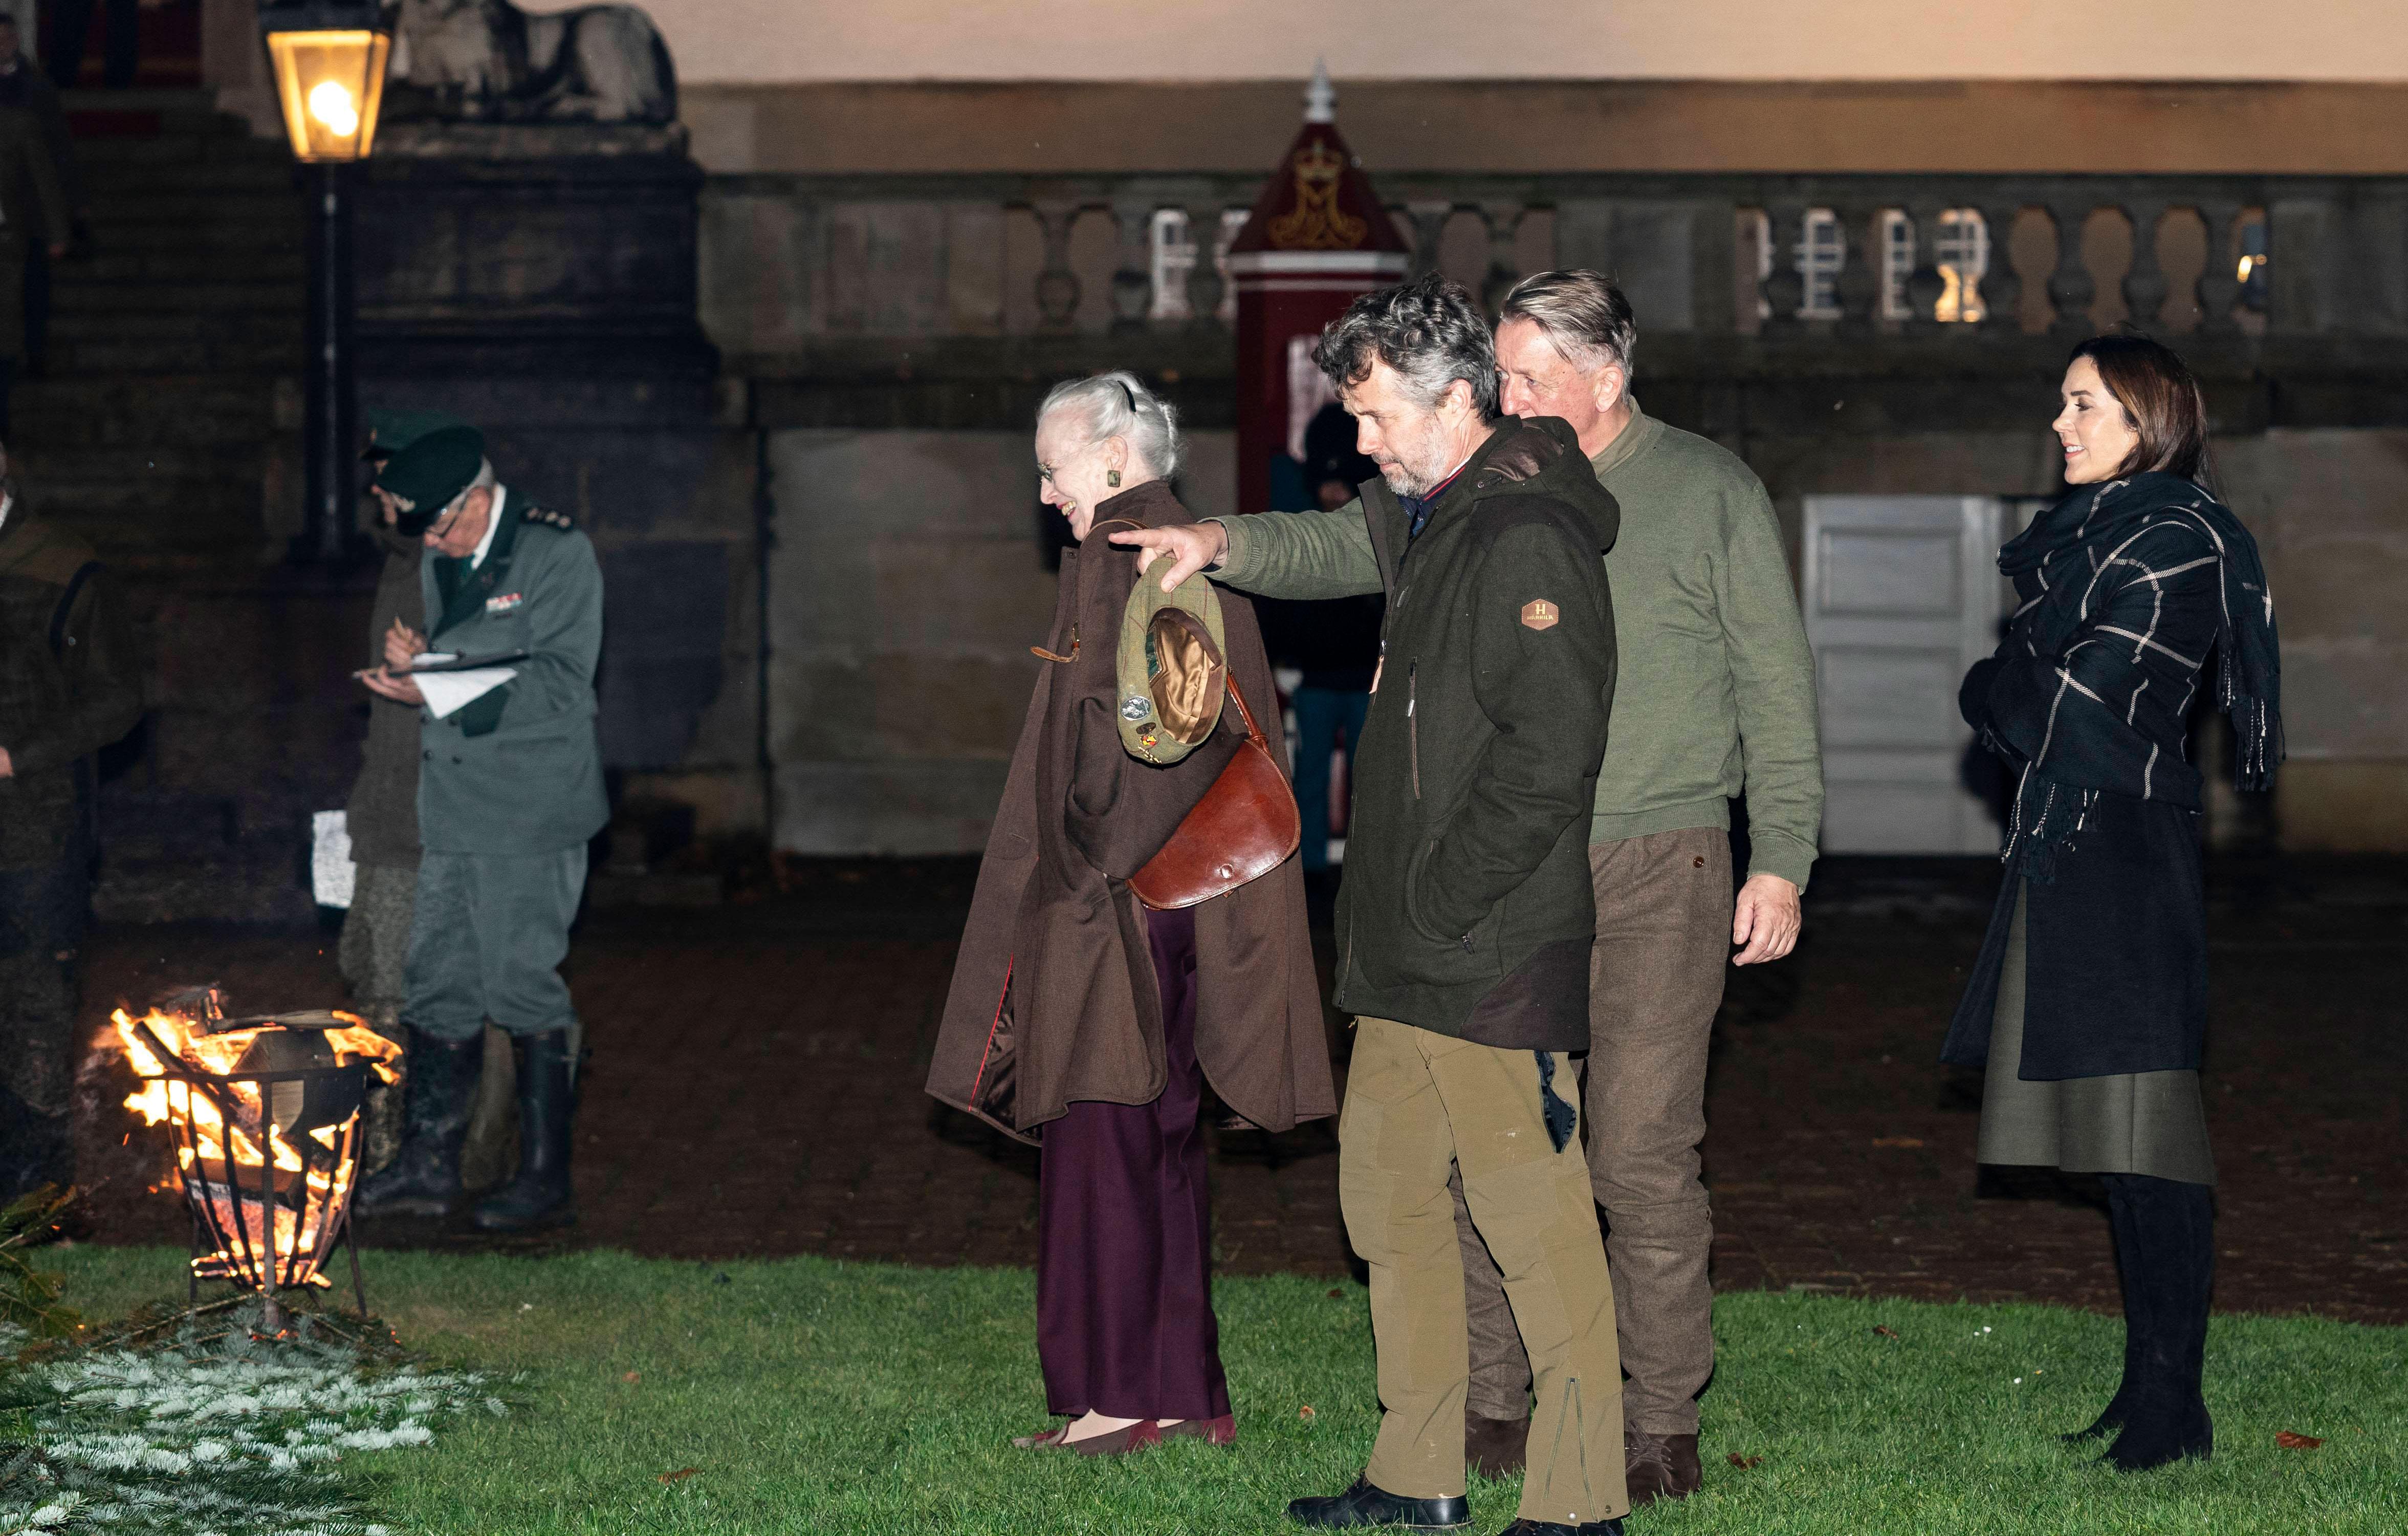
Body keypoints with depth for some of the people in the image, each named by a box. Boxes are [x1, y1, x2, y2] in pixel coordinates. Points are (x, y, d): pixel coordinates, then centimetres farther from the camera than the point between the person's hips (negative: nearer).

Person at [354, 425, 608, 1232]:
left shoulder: (559, 554, -10)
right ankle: (429, 1164, 16)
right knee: (437, 983, 8)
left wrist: (438, 692, -21)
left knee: (523, 985, -6)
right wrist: (416, 664, -2)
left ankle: (546, 1180, 1)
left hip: (530, 811, -7)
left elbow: (557, 686, -16)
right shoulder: (440, 560, 14)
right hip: (455, 807, 8)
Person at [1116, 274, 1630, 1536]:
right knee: (1389, 1196, 15)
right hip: (1408, 956, 10)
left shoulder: (1526, 542, -17)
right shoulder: (1427, 516, 14)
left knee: (1531, 1214, -7)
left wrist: (1439, 901, -18)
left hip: (1497, 952, -10)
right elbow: (1341, 545, 36)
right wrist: (1222, 544, 18)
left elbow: (1546, 759, -22)